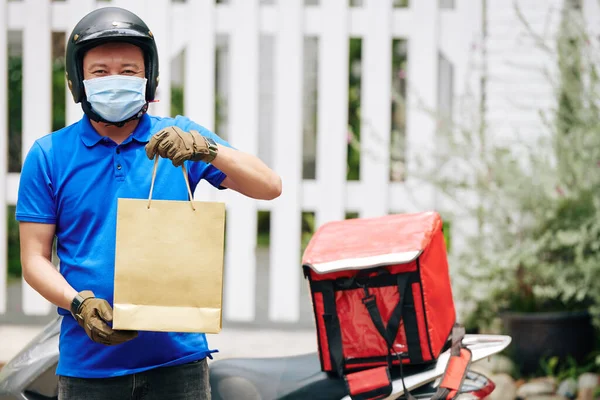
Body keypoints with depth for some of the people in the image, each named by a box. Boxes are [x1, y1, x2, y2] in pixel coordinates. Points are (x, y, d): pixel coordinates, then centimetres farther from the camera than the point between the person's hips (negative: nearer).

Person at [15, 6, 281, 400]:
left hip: (177, 355, 0)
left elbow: (269, 187, -2)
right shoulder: (49, 155, 4)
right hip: (88, 363, 0)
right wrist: (78, 304, -15)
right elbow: (35, 257, 3)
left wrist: (207, 150, -19)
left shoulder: (179, 138, 5)